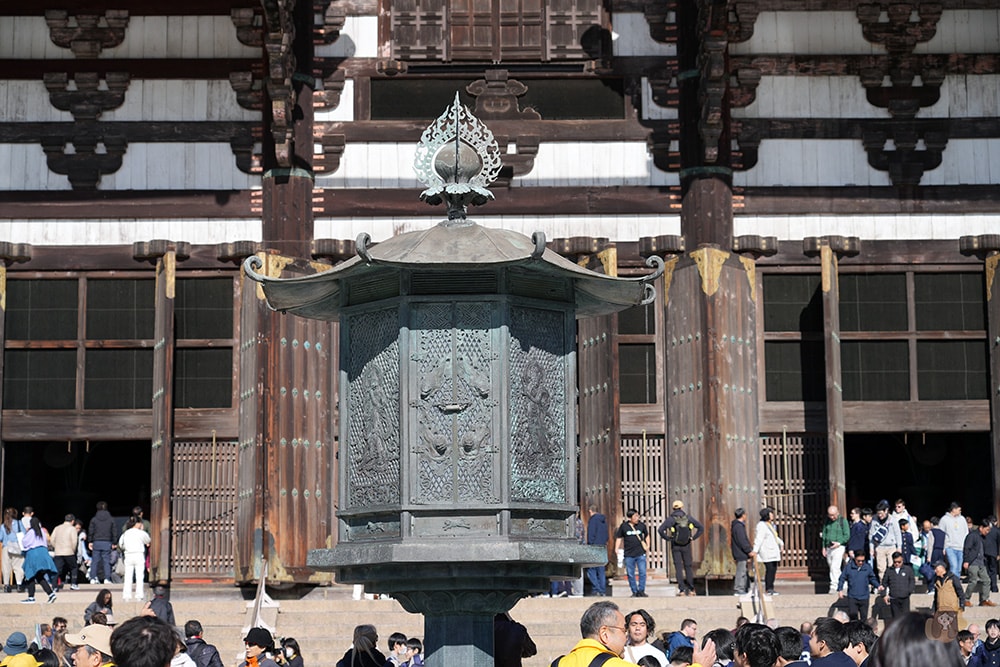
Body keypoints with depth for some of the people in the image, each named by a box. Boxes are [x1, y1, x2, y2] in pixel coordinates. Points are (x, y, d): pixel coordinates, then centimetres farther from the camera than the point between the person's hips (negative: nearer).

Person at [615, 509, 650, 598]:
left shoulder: (641, 525, 4)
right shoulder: (623, 526, -1)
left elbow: (646, 535, 20)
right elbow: (619, 537, 8)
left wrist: (647, 545, 11)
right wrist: (617, 549, -1)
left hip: (640, 554, 1)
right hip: (629, 555, -1)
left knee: (642, 573, -4)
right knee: (630, 574, 4)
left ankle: (641, 591, 5)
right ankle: (634, 592, 13)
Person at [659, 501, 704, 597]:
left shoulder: (670, 519, -11)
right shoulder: (688, 518, -5)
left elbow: (661, 530, -21)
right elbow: (701, 528, -2)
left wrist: (668, 538, -8)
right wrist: (693, 537, 2)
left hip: (675, 546, -1)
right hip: (686, 546, 1)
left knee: (678, 567, 3)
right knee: (688, 566, 12)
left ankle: (682, 589, -4)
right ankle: (691, 589, 12)